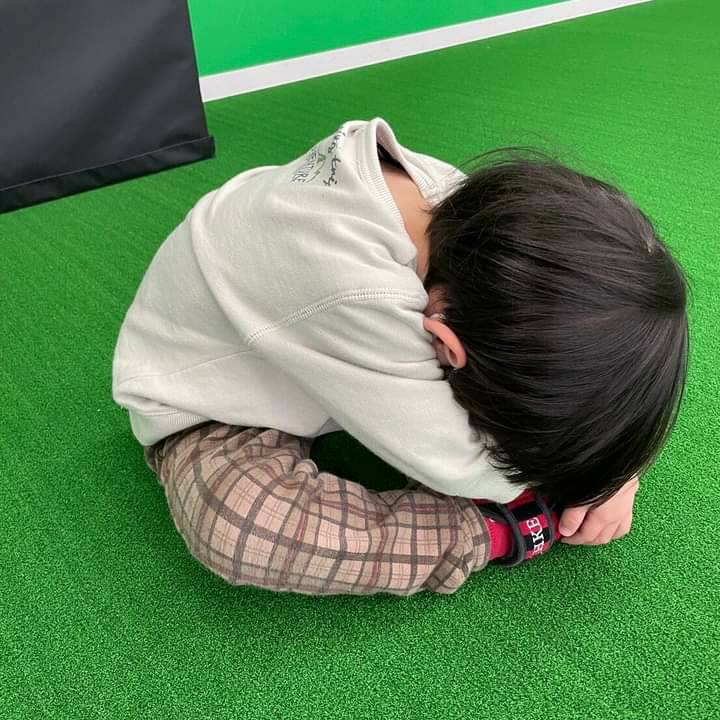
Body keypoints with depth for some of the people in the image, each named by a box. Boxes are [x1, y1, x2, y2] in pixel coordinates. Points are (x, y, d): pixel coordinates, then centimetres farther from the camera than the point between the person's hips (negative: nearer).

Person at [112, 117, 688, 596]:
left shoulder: (452, 198, -23)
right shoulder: (351, 291, -45)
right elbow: (459, 464, -32)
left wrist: (609, 466, -17)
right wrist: (585, 461, -15)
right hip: (205, 404, -6)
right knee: (240, 531, -38)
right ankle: (500, 530, -23)